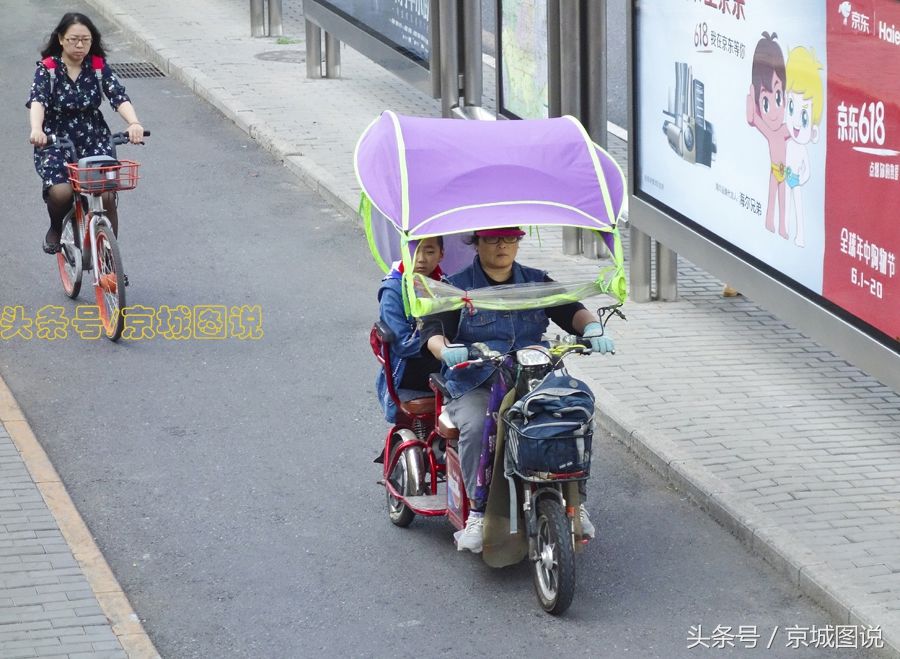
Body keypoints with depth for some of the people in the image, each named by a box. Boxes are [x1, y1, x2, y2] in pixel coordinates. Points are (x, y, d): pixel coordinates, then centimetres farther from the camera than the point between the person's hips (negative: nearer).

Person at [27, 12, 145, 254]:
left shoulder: (98, 67, 0)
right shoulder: (48, 69, -6)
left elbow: (119, 96, -14)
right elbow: (37, 100, -24)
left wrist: (134, 123, -35)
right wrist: (36, 129, -45)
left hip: (94, 141, 2)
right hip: (55, 143, -2)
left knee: (107, 195, -16)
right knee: (60, 192, -27)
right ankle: (56, 229, 9)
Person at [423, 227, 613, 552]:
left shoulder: (536, 282, 16)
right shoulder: (456, 287, 6)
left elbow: (570, 310, 7)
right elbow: (433, 330, -6)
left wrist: (592, 327, -16)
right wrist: (445, 349, -30)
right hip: (476, 387, -2)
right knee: (476, 428, -34)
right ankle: (478, 511, -26)